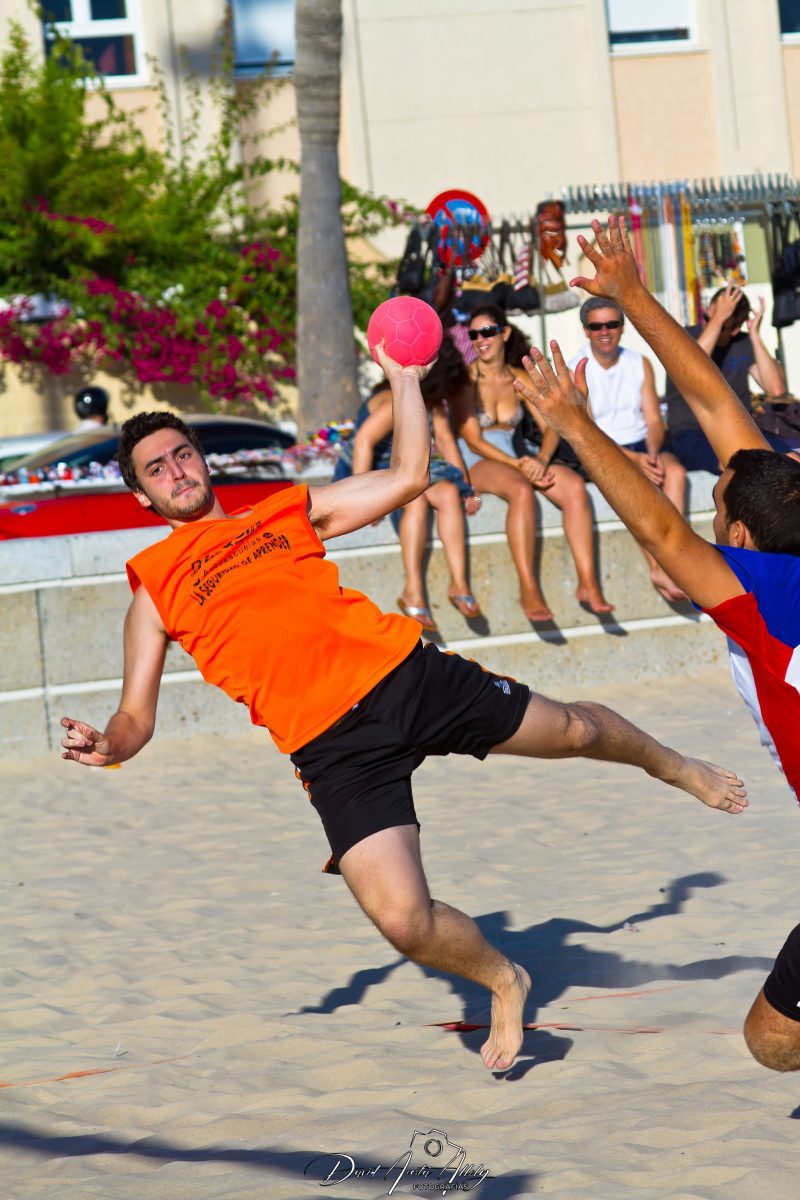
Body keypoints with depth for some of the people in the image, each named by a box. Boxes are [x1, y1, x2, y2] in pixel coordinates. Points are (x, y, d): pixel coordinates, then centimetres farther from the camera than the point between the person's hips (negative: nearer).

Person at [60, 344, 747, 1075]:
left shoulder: (287, 513, 15)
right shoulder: (154, 587, 9)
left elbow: (408, 478, 15)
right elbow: (136, 718, 5)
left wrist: (403, 379, 9)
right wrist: (108, 746, -17)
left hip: (406, 674, 2)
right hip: (333, 743, -2)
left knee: (574, 731, 16)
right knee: (403, 919, -17)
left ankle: (676, 769, 51)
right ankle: (503, 983, 15)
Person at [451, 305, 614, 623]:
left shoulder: (519, 379, 10)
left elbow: (550, 426, 2)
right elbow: (472, 439, -10)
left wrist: (541, 459, -20)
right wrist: (516, 464, -22)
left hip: (514, 457, 5)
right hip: (474, 462, -5)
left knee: (575, 486, -23)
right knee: (521, 490, -38)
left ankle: (588, 583, -27)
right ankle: (528, 590, -39)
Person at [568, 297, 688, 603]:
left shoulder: (640, 364, 9)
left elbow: (654, 420, 5)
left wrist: (653, 452, -19)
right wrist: (634, 459, -24)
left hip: (642, 444, 4)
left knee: (675, 471, -29)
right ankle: (659, 568, -34)